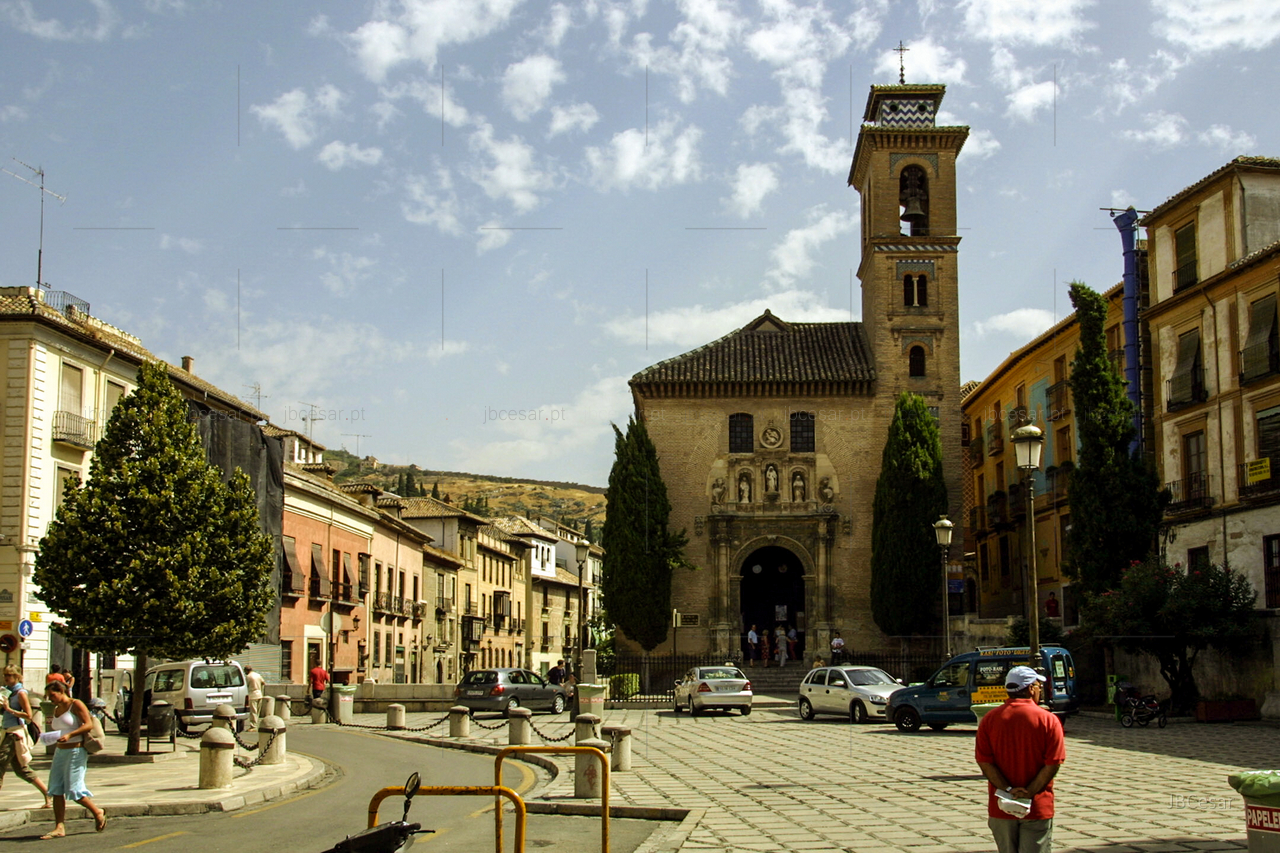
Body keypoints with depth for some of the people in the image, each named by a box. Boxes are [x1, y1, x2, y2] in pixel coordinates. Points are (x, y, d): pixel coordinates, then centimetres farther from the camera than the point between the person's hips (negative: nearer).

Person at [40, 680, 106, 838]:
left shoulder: (75, 704, -8)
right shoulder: (56, 709, 16)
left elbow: (89, 725, -16)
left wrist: (69, 735, -25)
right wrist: (50, 731, 8)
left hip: (76, 751, -8)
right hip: (60, 752, 8)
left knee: (74, 789, -10)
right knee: (56, 790, 0)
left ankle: (98, 813, 11)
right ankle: (59, 828, 0)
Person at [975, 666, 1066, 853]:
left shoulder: (990, 719, 0)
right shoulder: (1047, 720, -6)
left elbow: (984, 761, -6)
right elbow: (1053, 764, -12)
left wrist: (1008, 790, -10)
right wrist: (1029, 793, -14)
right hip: (1037, 809, -2)